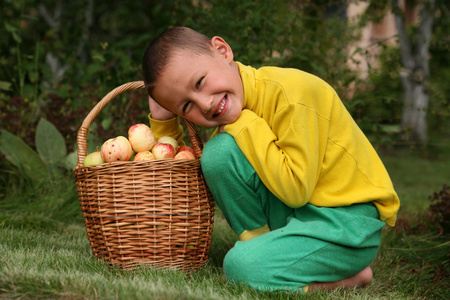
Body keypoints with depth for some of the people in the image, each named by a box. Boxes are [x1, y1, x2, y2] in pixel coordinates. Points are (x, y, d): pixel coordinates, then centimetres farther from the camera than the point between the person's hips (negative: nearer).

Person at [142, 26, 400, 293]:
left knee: (243, 268, -27)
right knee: (217, 152, -11)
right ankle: (264, 243, -1)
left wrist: (245, 125, -19)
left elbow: (295, 191, -25)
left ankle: (351, 275, -4)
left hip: (349, 222, -7)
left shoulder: (290, 92, -22)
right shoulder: (235, 121, 3)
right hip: (293, 212, 7)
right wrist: (162, 121, 0)